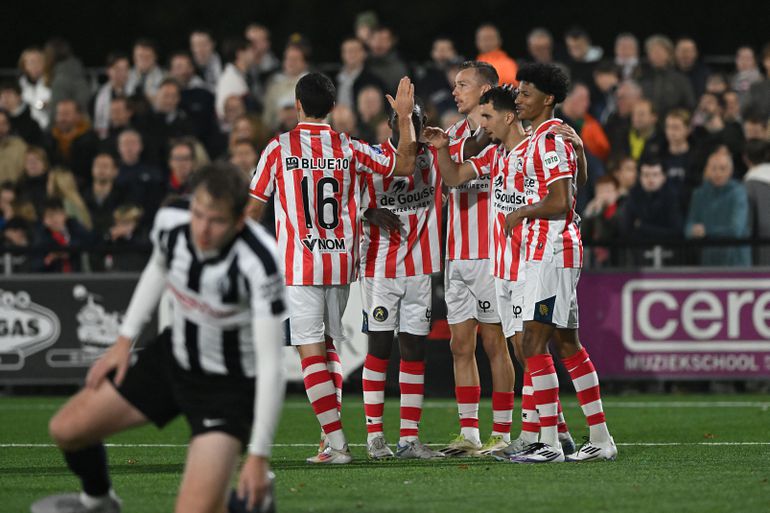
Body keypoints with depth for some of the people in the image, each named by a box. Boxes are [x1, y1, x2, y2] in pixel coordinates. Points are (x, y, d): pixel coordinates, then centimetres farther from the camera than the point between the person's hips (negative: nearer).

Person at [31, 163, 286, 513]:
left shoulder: (260, 264, -33)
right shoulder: (170, 222, -17)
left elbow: (271, 365, -30)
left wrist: (258, 455, -31)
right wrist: (124, 340, 10)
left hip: (230, 383, -6)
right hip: (174, 354, 6)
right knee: (66, 429, 11)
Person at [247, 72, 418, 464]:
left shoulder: (279, 148, -3)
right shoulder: (349, 149, 4)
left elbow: (254, 208, 3)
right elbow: (404, 166, 12)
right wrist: (405, 117, 18)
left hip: (298, 266, -4)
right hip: (341, 265, 4)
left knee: (311, 351, -5)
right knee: (330, 347, 17)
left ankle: (336, 443, -13)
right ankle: (331, 436, 13)